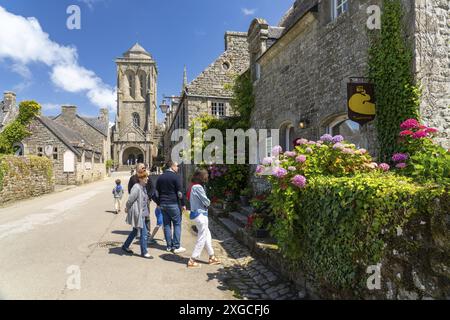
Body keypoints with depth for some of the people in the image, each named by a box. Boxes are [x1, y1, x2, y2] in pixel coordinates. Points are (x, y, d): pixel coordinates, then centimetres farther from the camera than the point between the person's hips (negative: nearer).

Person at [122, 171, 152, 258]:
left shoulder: (143, 187, 8)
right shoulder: (136, 188, -20)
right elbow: (130, 200, -17)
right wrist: (127, 209, -3)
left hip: (142, 213, 9)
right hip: (137, 214, -9)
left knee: (135, 231, 21)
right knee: (144, 233, -2)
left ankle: (125, 246, 38)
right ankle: (144, 252, 12)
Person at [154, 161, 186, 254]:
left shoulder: (160, 177, 11)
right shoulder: (176, 177, -9)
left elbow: (157, 193, 13)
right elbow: (179, 192, -12)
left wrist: (159, 203, 21)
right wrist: (183, 204, -4)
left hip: (163, 204, 6)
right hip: (173, 204, -6)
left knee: (166, 224, 11)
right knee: (177, 224, 1)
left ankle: (169, 246, 17)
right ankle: (176, 247, 0)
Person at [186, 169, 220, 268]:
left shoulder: (193, 186, 9)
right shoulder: (198, 187, -20)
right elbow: (206, 202, -18)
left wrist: (206, 202, -3)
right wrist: (208, 202, 4)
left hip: (195, 214, 10)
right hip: (200, 214, -10)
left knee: (207, 236, 18)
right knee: (202, 239, 1)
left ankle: (212, 257, 29)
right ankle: (192, 261, 8)